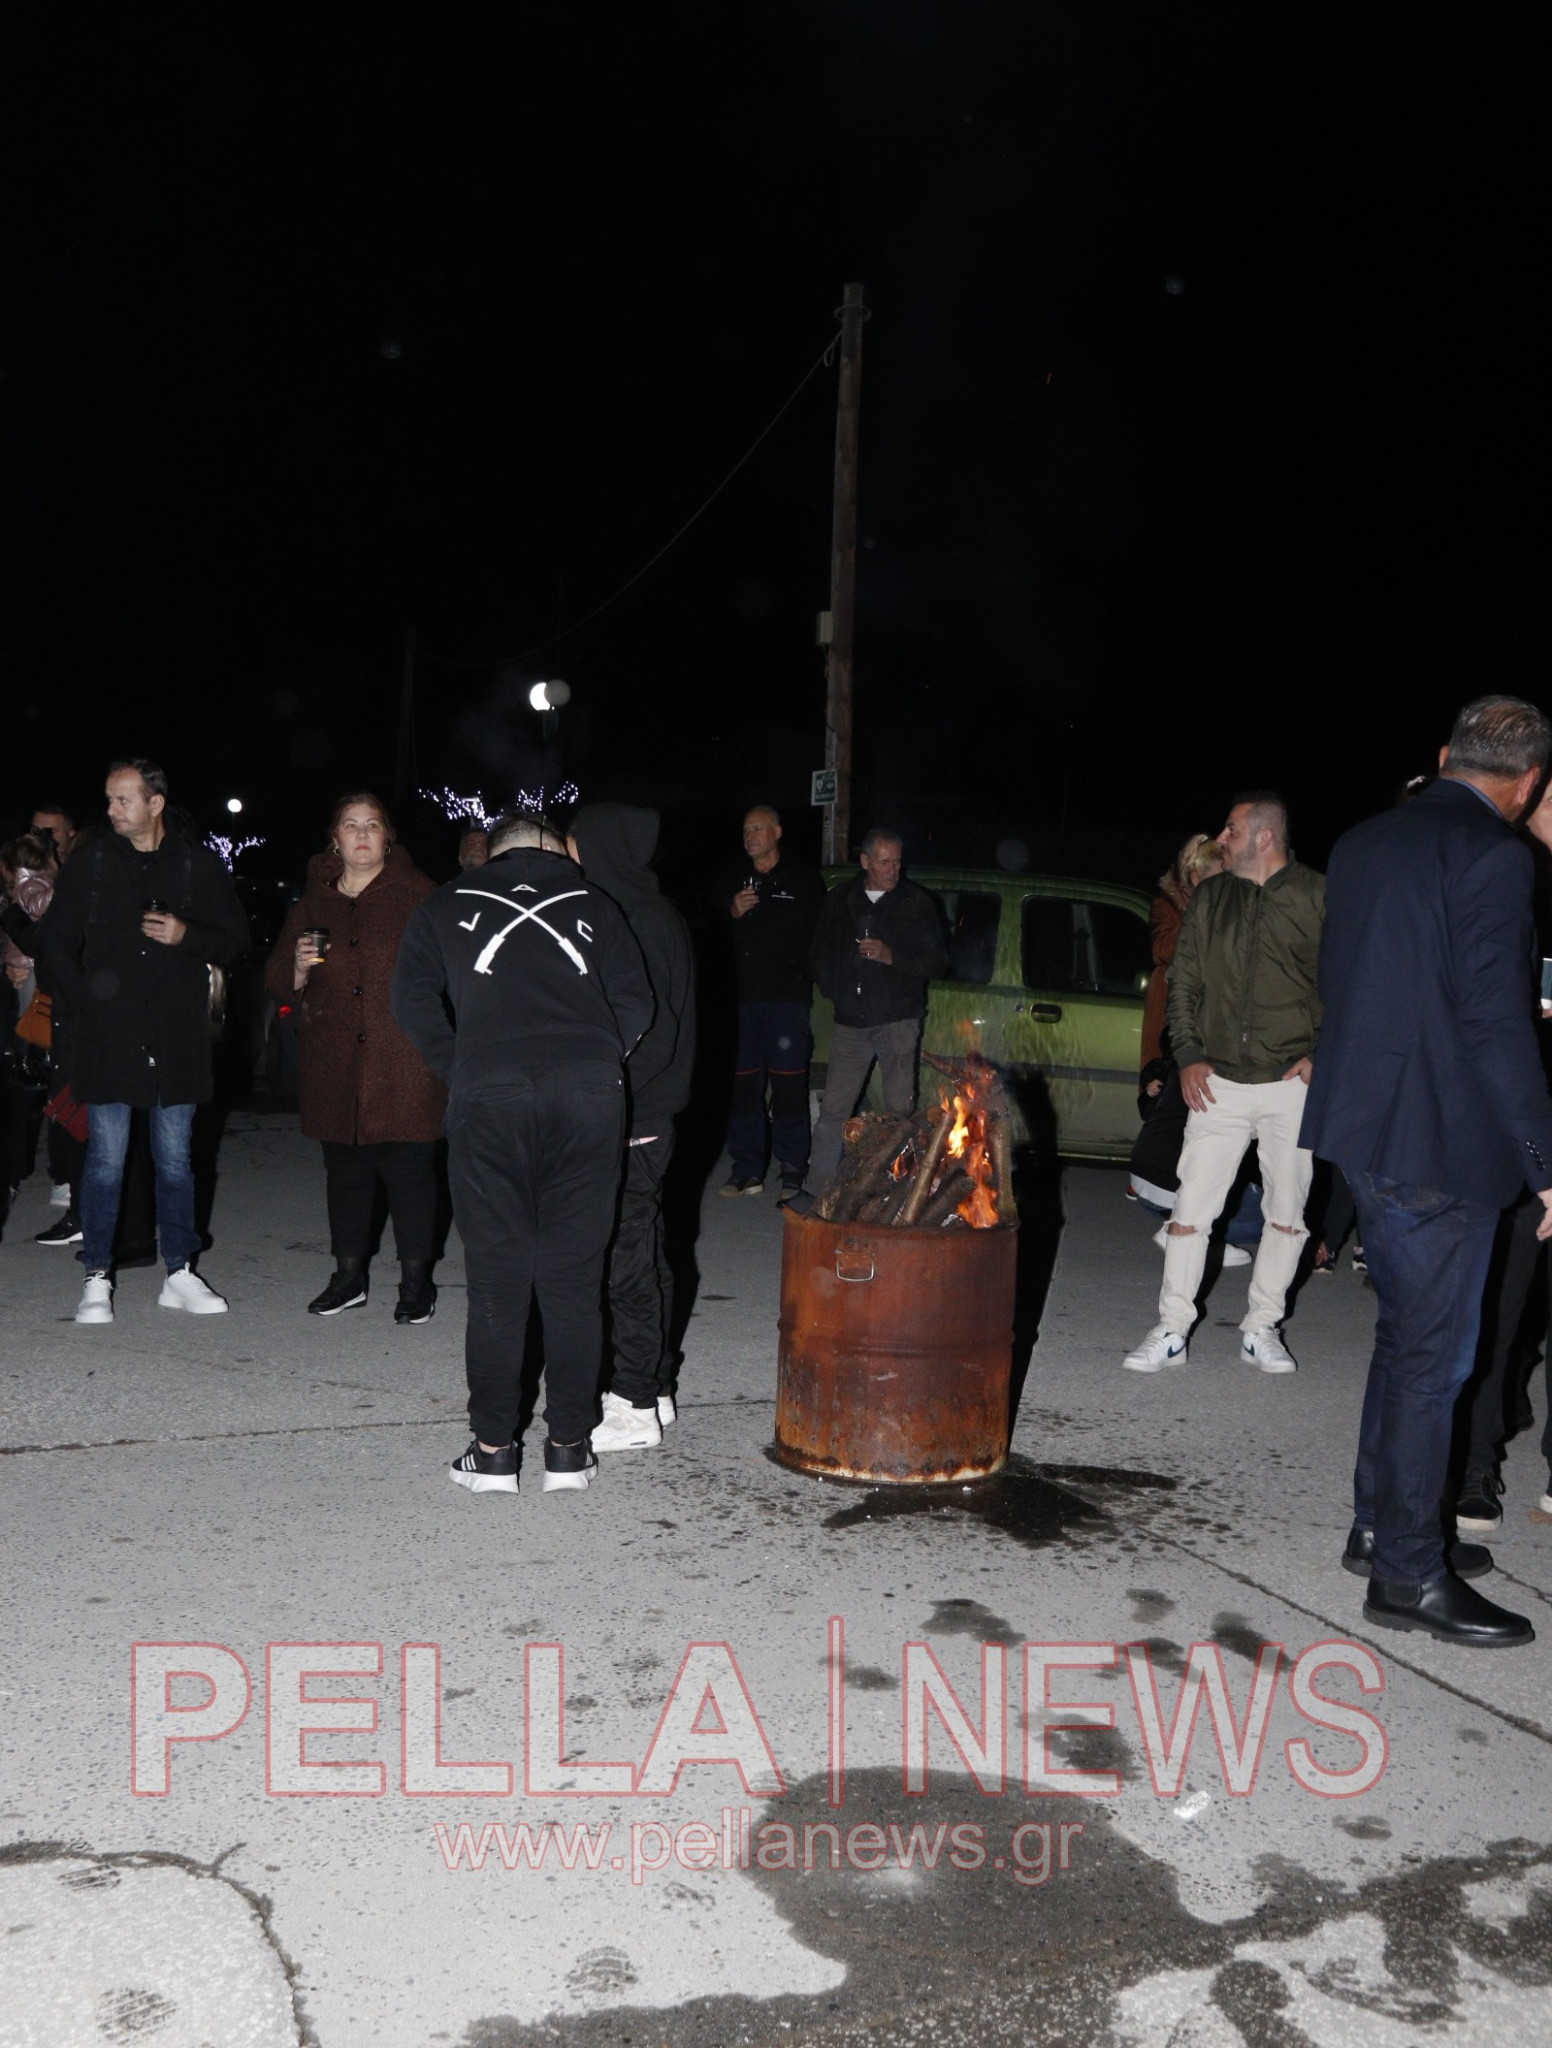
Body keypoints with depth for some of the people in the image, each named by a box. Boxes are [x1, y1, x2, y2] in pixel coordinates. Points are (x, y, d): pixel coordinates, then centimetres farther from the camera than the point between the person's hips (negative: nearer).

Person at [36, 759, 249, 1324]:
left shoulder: (199, 864, 3)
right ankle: (97, 1279, 13)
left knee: (175, 1160, 9)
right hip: (108, 1038, 0)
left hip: (177, 1038, 1)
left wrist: (187, 936, -11)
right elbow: (53, 945, 9)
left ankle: (180, 1275, 18)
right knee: (105, 1160, 2)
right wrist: (84, 1003, -1)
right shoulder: (90, 863, 3)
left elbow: (235, 940, 7)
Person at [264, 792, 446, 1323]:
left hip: (403, 1061, -4)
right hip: (335, 1062, 4)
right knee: (344, 1166, 11)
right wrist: (300, 966, -6)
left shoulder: (417, 895, 2)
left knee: (407, 1164, -2)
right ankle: (349, 1277, 24)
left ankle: (416, 1281, 10)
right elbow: (278, 981, 15)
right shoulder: (313, 901, 14)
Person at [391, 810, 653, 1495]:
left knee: (497, 1276, 6)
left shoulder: (447, 906, 17)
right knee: (574, 1275, 7)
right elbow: (634, 1002, 9)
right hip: (589, 1096, 1)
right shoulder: (592, 903, 18)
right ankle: (569, 1446, 14)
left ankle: (492, 1450, 11)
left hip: (488, 1099, -1)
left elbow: (413, 1001, 7)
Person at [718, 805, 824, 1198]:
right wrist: (731, 913, -3)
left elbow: (821, 936, 2)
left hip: (787, 998, -3)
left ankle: (792, 1168, 8)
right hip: (743, 997, 3)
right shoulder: (733, 881, 14)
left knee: (789, 1084, -2)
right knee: (744, 1084, 2)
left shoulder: (803, 881, 5)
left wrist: (801, 973, -7)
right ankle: (747, 1169, 10)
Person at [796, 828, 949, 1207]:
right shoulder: (840, 900, 11)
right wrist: (832, 990, 7)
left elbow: (938, 961, 0)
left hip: (898, 1022, -2)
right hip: (850, 1023, 2)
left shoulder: (917, 903, 2)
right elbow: (821, 952, 22)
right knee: (833, 1111, 1)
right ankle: (819, 1190, 8)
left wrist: (892, 957, -14)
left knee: (899, 1111, -1)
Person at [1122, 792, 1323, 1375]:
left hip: (1292, 1083, -2)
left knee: (1286, 1213, 7)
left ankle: (1261, 1328, 22)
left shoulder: (1318, 898, -3)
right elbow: (1183, 982, 14)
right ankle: (1171, 1331, 9)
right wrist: (1188, 1054, 4)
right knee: (1190, 1209, 0)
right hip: (1219, 1083, 2)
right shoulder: (1209, 899, 8)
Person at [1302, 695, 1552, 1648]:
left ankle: (1377, 1527, 31)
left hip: (1367, 1128, 8)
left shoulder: (1362, 843, 10)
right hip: (1444, 1140, -8)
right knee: (1431, 1355, 2)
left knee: (1405, 1333, 20)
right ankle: (1410, 1574, 12)